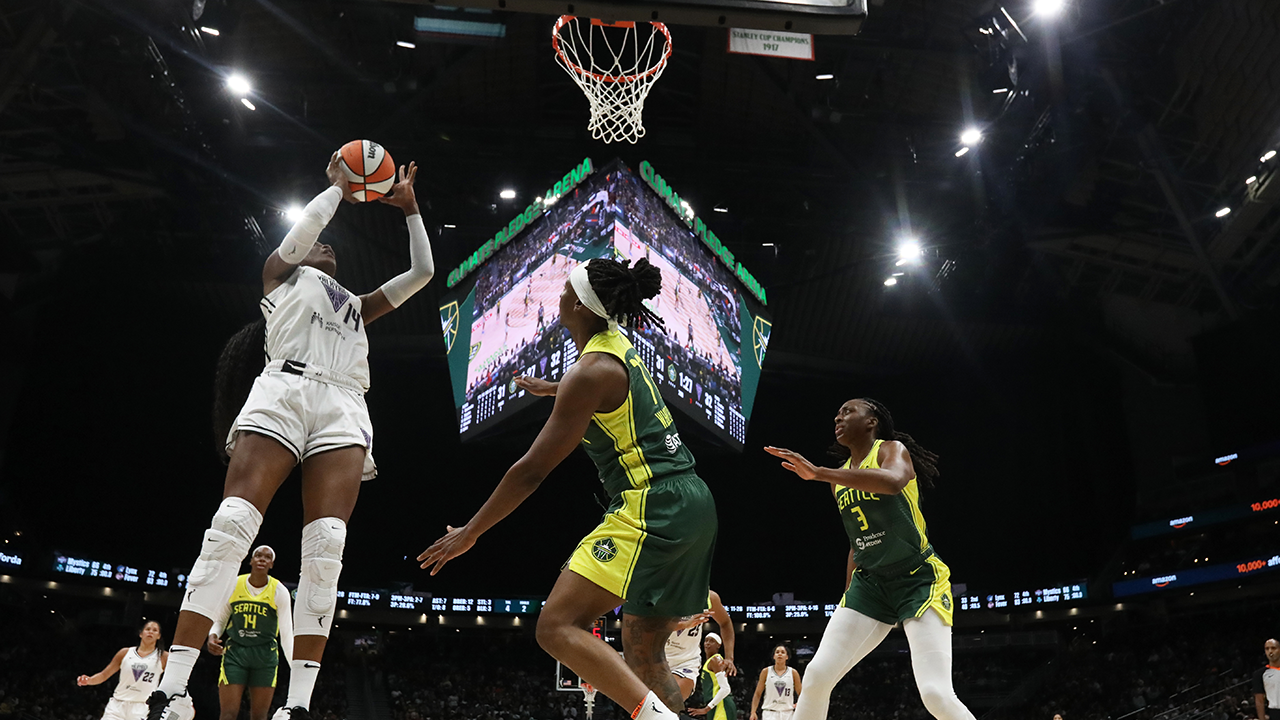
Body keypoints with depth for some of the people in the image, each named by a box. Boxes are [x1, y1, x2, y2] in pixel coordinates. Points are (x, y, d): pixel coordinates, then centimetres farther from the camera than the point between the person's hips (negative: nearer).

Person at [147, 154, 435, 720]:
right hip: (285, 388, -3)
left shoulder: (356, 305, 39)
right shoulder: (282, 272, 28)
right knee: (232, 525, -20)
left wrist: (409, 207, 37)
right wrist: (339, 185, 28)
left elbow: (422, 272, 38)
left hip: (344, 408, 4)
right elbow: (308, 224, 12)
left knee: (326, 545, -15)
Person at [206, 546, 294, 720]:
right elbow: (220, 619, 10)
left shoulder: (279, 591, -5)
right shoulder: (234, 585, -1)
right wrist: (213, 635, -12)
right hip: (235, 651, 1)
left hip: (265, 655, 0)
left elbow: (286, 631, -5)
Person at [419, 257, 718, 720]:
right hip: (690, 503, 10)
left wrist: (469, 533, -2)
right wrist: (552, 389, 57)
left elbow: (532, 471, -12)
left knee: (558, 627, -14)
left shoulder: (590, 371, -13)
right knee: (642, 655, 13)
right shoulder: (619, 347, 14)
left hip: (652, 507, -10)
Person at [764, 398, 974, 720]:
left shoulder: (892, 449, -6)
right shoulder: (841, 478, 15)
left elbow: (893, 481, -32)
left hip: (918, 579, -6)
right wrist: (848, 598, 19)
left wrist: (817, 472, -37)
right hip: (869, 582, 6)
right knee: (817, 675, -7)